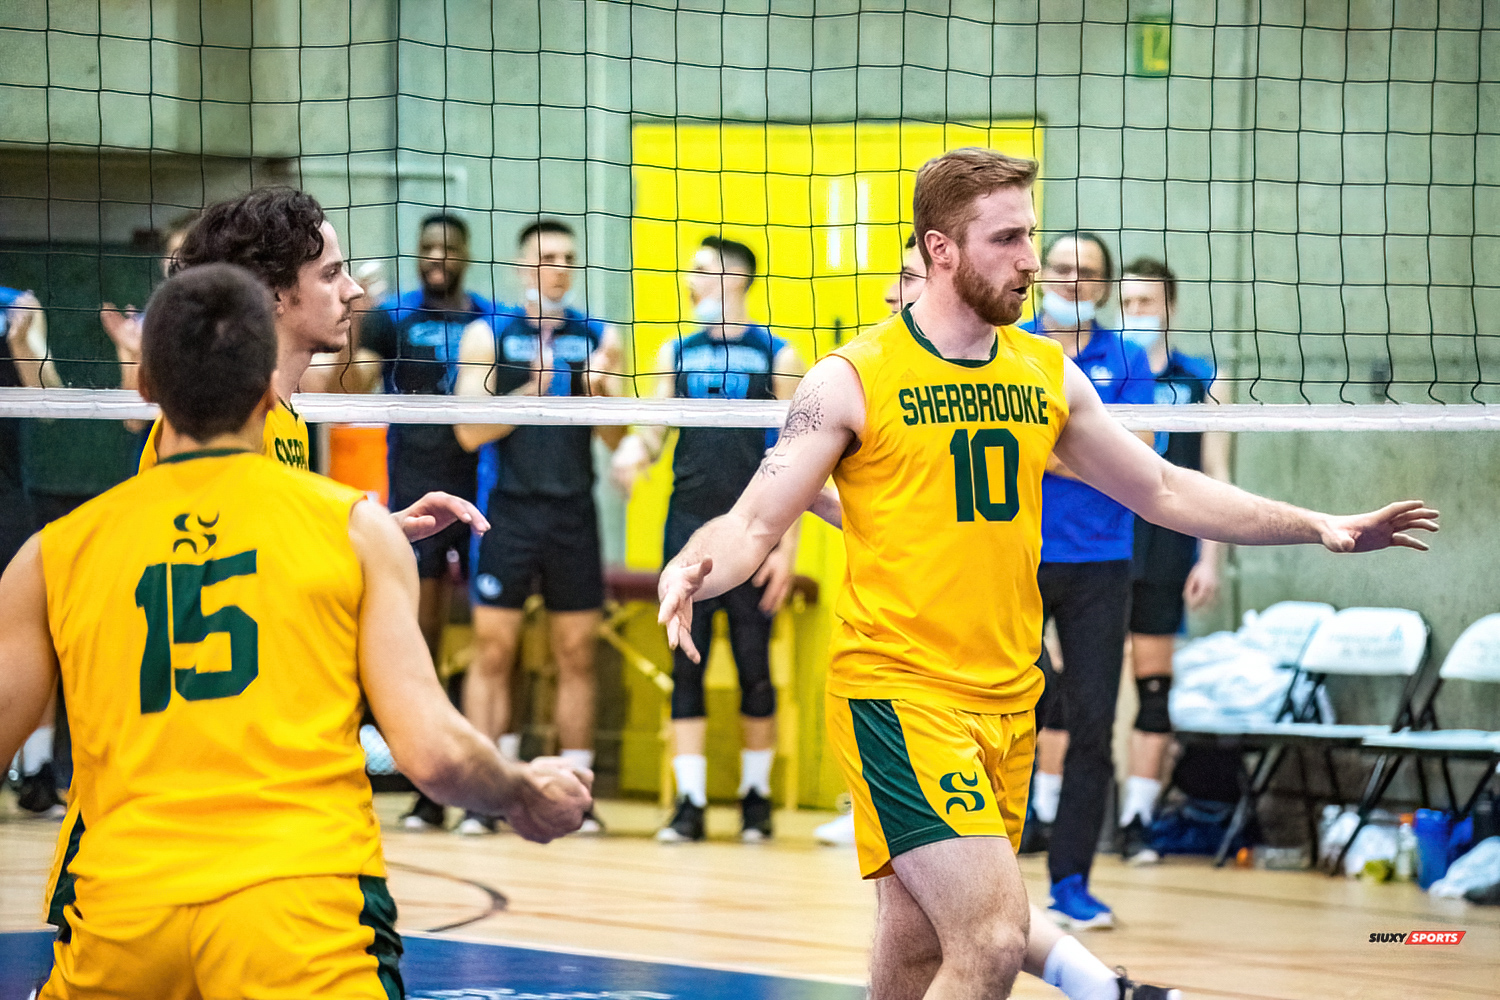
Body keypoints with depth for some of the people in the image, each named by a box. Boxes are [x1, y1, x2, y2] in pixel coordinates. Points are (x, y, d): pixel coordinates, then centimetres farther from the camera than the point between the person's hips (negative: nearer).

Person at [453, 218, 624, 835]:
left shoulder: (599, 337, 9)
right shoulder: (488, 336, 3)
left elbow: (616, 438, 9)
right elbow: (471, 431, -4)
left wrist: (600, 390, -10)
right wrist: (531, 390, -16)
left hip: (574, 512, 2)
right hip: (509, 508, -2)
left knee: (577, 655, 3)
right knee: (492, 651, -5)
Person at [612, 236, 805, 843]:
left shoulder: (777, 358, 1)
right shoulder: (677, 354, 12)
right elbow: (656, 431, 12)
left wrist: (787, 545, -7)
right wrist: (635, 448, -13)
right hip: (688, 524, 3)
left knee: (755, 668, 2)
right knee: (686, 666, -2)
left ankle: (756, 795, 15)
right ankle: (690, 802, -2)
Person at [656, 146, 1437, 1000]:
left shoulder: (1049, 375, 10)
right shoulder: (854, 379, -6)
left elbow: (1162, 490, 21)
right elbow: (756, 522, -7)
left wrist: (1321, 528, 17)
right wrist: (693, 572, -30)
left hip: (1008, 701, 6)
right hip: (898, 695, -6)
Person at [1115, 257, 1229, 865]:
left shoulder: (1199, 381, 8)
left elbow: (1216, 475, 8)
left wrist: (1211, 558, 1)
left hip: (1164, 552, 0)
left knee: (1153, 682, 0)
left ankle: (1136, 819, 3)